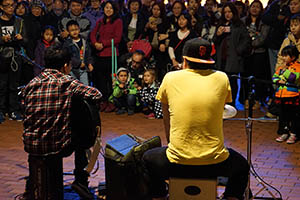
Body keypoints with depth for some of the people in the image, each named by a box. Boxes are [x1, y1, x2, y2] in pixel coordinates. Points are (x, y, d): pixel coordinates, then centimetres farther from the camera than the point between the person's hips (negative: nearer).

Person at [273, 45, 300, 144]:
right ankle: (284, 133, 23)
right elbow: (274, 77, 14)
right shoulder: (282, 67, 14)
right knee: (283, 115, 13)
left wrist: (286, 69, -17)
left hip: (292, 97, -7)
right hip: (281, 95, 7)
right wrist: (279, 81, -6)